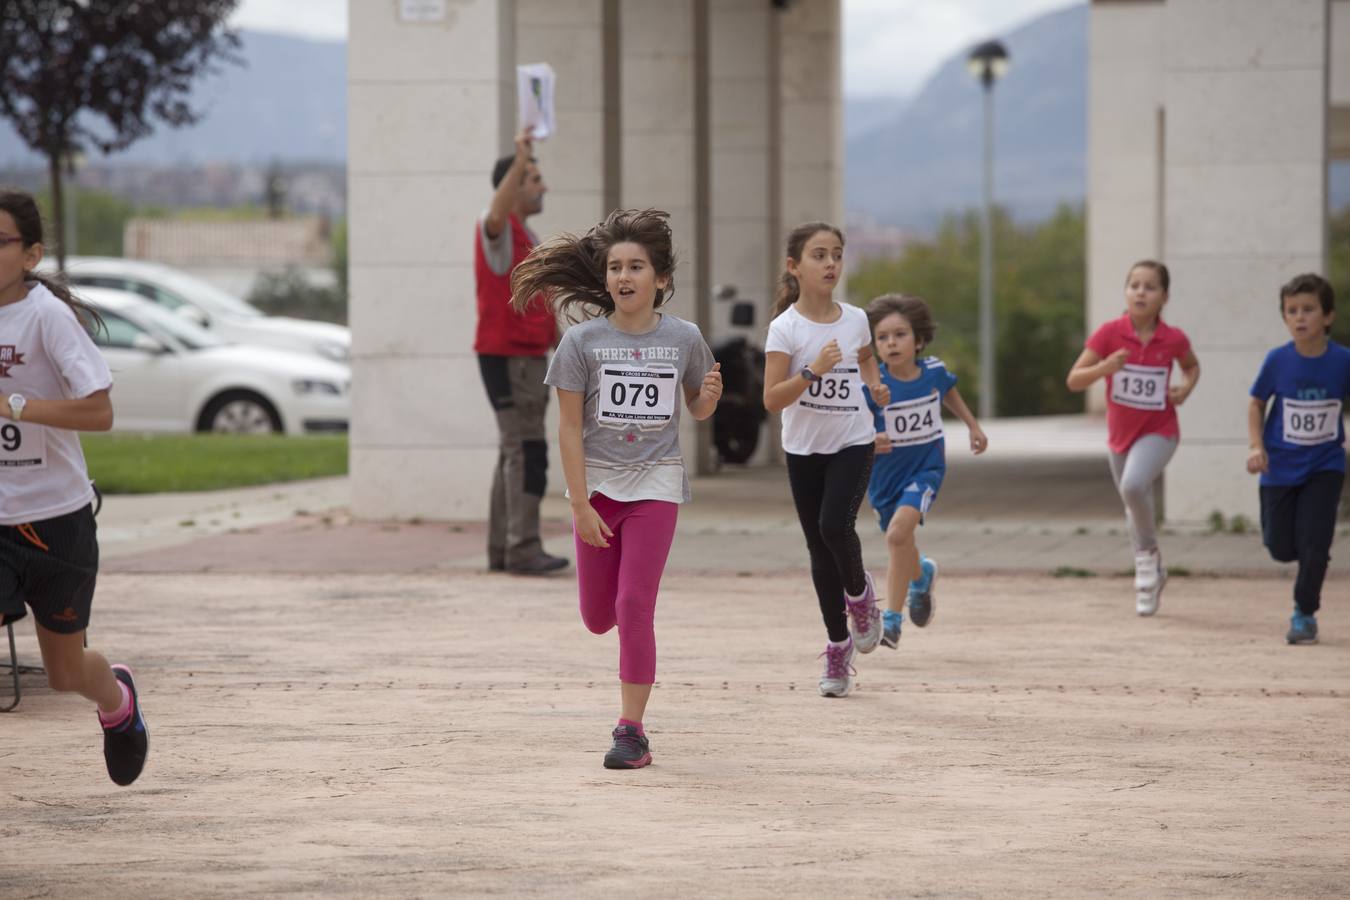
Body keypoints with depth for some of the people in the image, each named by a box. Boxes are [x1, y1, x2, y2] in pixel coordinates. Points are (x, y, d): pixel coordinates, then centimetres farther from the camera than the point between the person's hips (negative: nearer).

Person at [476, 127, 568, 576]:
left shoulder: (528, 237, 20)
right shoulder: (498, 230, -10)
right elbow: (498, 211, -37)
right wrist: (521, 160, -46)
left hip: (531, 355, 10)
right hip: (506, 357, -10)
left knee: (515, 453, 10)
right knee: (527, 451, -14)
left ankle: (502, 549, 13)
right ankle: (523, 547, -16)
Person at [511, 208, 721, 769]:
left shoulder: (683, 338, -2)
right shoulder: (583, 341, -6)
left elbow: (697, 409, 13)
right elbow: (570, 427, -5)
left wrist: (709, 396, -12)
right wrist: (580, 504, -11)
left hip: (655, 485, -1)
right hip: (598, 481, 1)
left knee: (634, 607, -10)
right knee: (598, 617, 7)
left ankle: (631, 729, -4)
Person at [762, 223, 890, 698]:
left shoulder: (855, 319, -1)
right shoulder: (785, 328, -11)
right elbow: (772, 399, -17)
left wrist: (875, 384, 2)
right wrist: (813, 371, -29)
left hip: (852, 443, 1)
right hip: (804, 448, -1)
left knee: (835, 525, -22)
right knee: (820, 550, 5)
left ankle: (859, 593, 9)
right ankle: (838, 645, 18)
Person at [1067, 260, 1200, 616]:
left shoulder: (1174, 339, -12)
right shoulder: (1109, 333, -13)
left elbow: (1192, 365, 12)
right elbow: (1073, 380, -13)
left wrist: (1186, 386, -10)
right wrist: (1104, 367, -31)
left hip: (1158, 432, -3)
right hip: (1120, 435, 3)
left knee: (1134, 485, -30)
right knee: (1134, 509, 18)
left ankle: (1148, 553, -8)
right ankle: (1150, 575, 41)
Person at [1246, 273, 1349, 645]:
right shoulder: (1277, 360, -11)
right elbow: (1257, 404, 2)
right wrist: (1257, 446, -10)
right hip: (1280, 468, 1)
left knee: (1314, 545, -10)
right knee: (1282, 549, 6)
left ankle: (1304, 614, 10)